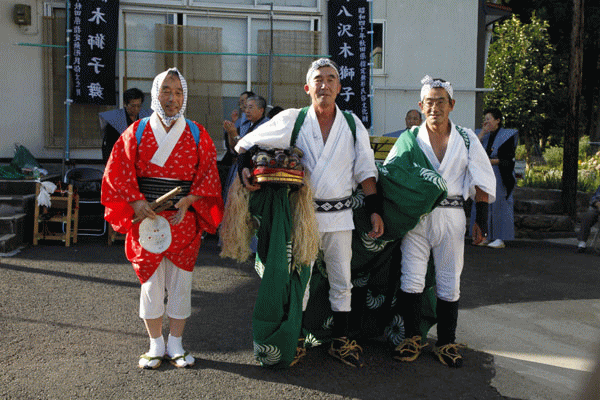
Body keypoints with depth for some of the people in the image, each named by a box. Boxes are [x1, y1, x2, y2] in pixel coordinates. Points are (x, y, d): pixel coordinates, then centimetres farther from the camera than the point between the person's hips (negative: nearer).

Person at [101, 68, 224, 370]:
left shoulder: (197, 134, 5)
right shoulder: (137, 132, 4)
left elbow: (208, 174, 1)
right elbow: (119, 172, 0)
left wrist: (188, 200, -14)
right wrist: (136, 202, -15)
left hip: (184, 220, 1)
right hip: (146, 218, 0)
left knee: (180, 283, 6)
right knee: (151, 282, 6)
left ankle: (175, 345, 20)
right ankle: (156, 345, 21)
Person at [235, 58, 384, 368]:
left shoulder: (353, 125, 5)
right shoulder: (291, 121, -1)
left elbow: (365, 171, 8)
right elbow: (245, 144, 4)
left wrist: (375, 210, 2)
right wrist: (245, 169, -16)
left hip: (339, 214, 2)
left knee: (341, 279, 8)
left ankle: (340, 340, 23)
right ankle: (296, 339, 23)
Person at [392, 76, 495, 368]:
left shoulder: (466, 140, 6)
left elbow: (482, 182, 9)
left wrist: (481, 220, 4)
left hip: (451, 215, 1)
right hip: (416, 215, 0)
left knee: (449, 284, 6)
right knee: (411, 280, -2)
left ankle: (446, 343, 19)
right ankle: (412, 337, 15)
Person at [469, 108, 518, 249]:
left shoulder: (506, 135, -4)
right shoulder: (485, 135, 13)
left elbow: (508, 159, -9)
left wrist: (492, 161, -20)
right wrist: (483, 132, -5)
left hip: (499, 177, -6)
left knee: (499, 204, -5)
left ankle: (501, 238, 1)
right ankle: (488, 236, 14)